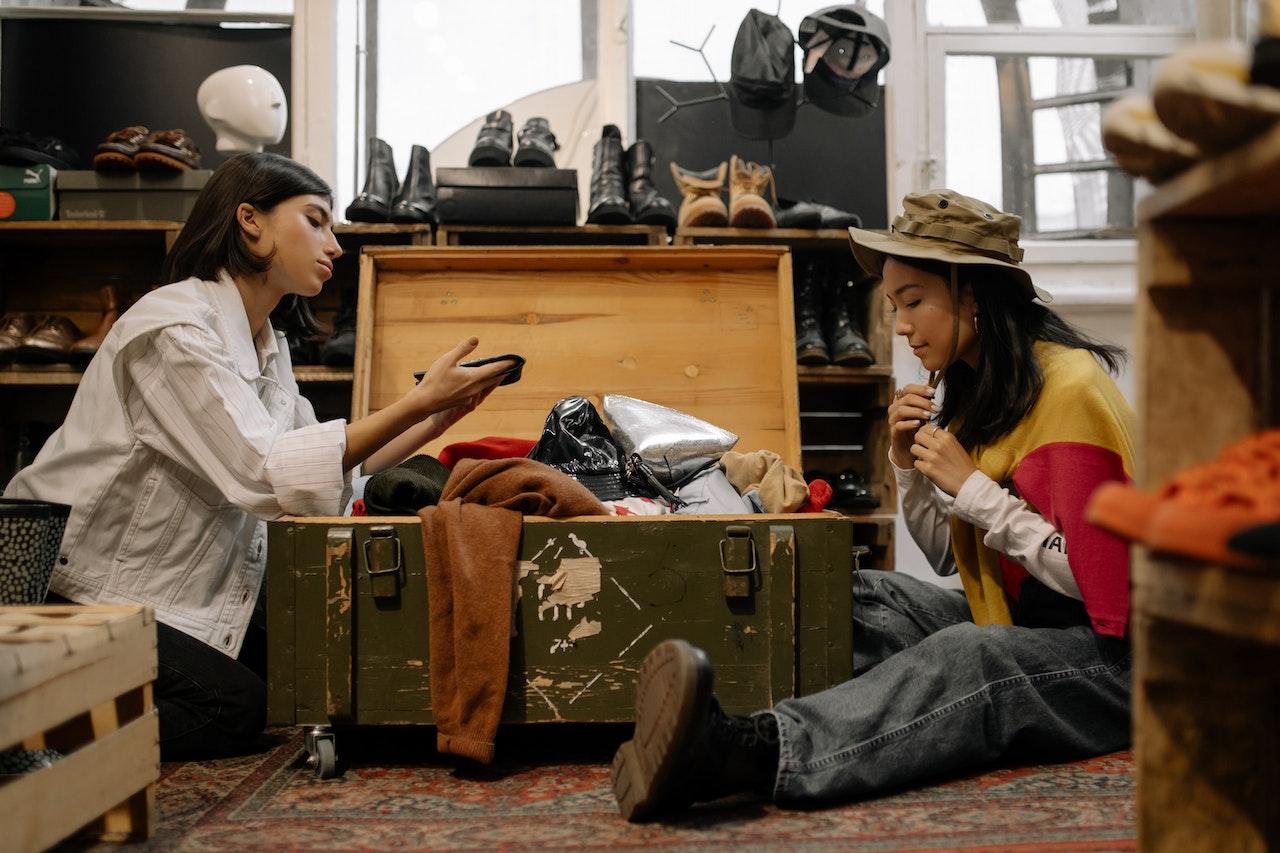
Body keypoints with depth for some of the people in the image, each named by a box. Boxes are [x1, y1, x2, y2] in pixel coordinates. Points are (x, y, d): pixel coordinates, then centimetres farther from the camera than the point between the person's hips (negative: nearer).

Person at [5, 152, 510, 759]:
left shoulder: (267, 347, 10)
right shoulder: (174, 325, -20)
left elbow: (328, 465, 6)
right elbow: (264, 471, -28)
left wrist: (435, 419, -6)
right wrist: (418, 401, -29)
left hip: (173, 592, 9)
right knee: (235, 710, -17)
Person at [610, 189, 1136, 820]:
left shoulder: (1069, 388, -14)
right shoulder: (974, 388, 12)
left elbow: (1093, 575, -19)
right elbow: (954, 561, 12)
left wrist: (972, 487, -17)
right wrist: (909, 465, -4)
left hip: (1103, 656, -8)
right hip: (1011, 627, 8)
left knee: (966, 658, -35)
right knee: (864, 600, -10)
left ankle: (751, 750, -56)